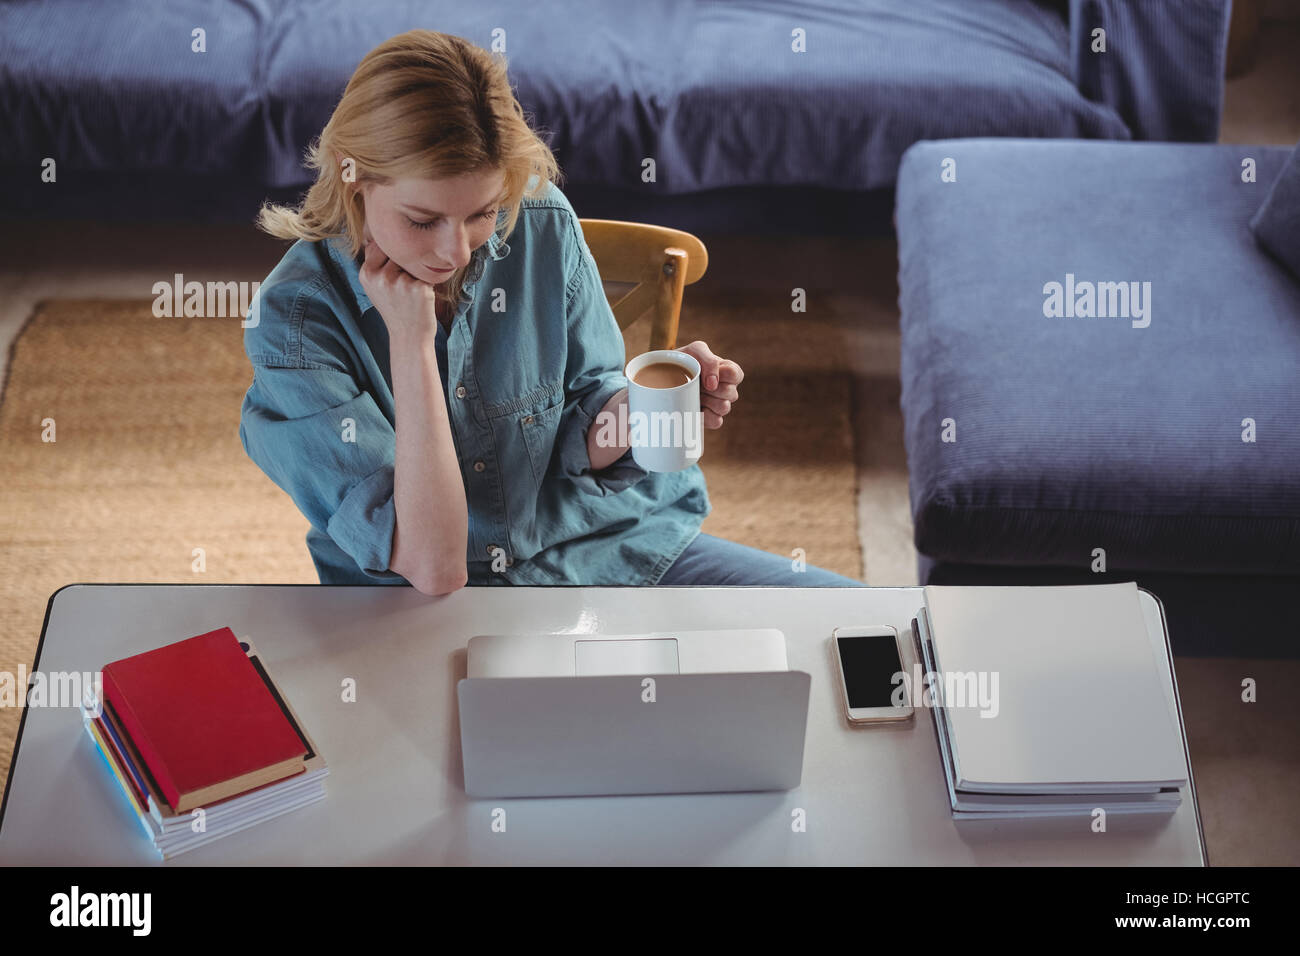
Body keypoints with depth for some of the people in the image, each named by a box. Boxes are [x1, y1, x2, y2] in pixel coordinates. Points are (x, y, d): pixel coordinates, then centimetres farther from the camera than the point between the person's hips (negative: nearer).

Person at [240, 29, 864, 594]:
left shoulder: (543, 226, -9)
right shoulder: (294, 319, -18)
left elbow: (583, 443, 2)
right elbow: (432, 568, -23)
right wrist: (412, 343, -26)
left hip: (602, 543, 3)